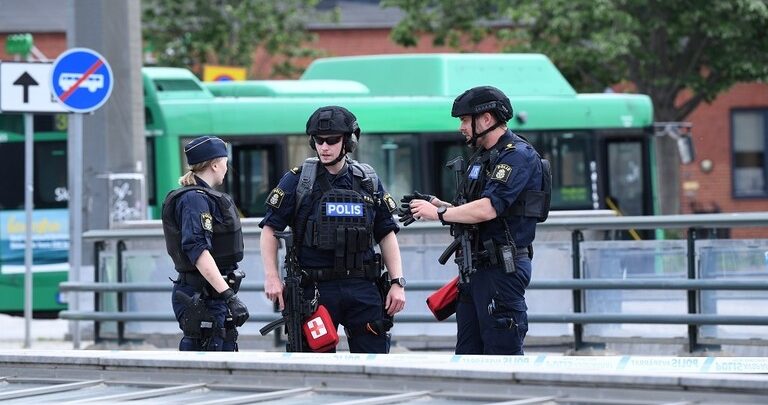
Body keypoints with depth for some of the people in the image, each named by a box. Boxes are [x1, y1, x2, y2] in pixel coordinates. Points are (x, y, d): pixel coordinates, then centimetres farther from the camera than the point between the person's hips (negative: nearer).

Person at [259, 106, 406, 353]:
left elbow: (387, 234, 14)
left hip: (362, 287, 2)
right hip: (315, 287, -2)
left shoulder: (368, 182, 11)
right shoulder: (297, 180, 2)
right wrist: (271, 277, -6)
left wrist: (397, 282, 5)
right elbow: (270, 228, 3)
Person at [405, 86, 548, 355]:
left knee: (503, 354, -9)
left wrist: (439, 213, -11)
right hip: (476, 269, 10)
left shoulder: (518, 156, -12)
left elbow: (488, 209, -22)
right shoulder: (481, 157, 20)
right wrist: (437, 204, 6)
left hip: (503, 269, -10)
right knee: (468, 354, 8)